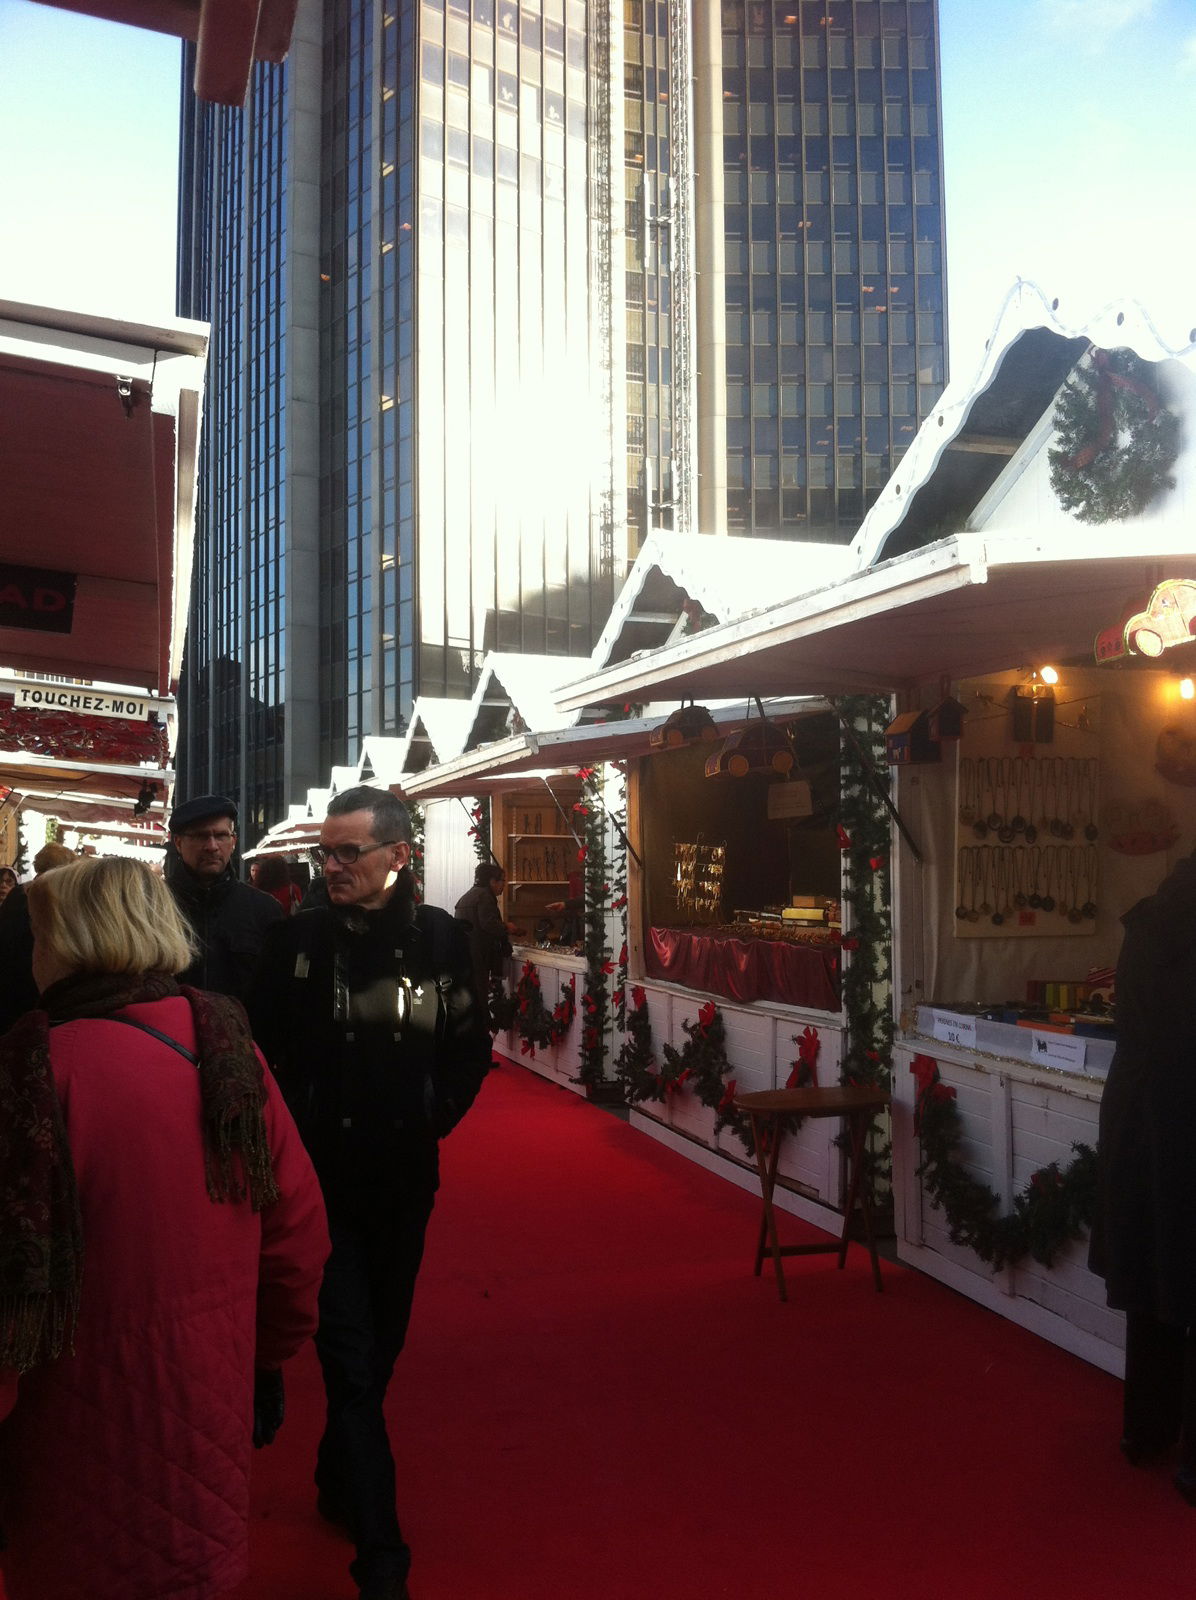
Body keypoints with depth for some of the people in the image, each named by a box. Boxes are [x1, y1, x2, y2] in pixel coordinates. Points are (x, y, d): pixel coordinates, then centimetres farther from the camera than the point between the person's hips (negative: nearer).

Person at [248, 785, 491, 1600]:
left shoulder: (440, 936, -6)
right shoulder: (298, 938, -10)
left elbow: (472, 1047, 5)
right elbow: (264, 1051, -2)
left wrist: (434, 1119, -1)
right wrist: (293, 1135, -5)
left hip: (405, 1175, 3)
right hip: (321, 1175, -3)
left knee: (381, 1347, 19)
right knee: (350, 1358, -2)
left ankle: (339, 1481, 44)